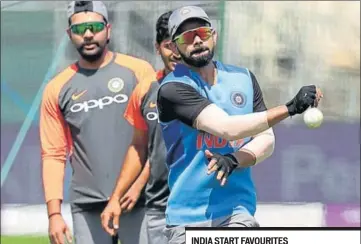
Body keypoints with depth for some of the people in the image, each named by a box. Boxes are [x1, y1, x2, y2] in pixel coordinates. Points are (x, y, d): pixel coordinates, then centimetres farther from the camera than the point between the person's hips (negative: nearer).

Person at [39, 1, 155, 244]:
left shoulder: (139, 71, 2)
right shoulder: (57, 89, 8)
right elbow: (54, 155, 8)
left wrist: (139, 183, -11)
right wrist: (54, 213, 0)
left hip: (138, 201, -2)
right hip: (87, 208, 2)